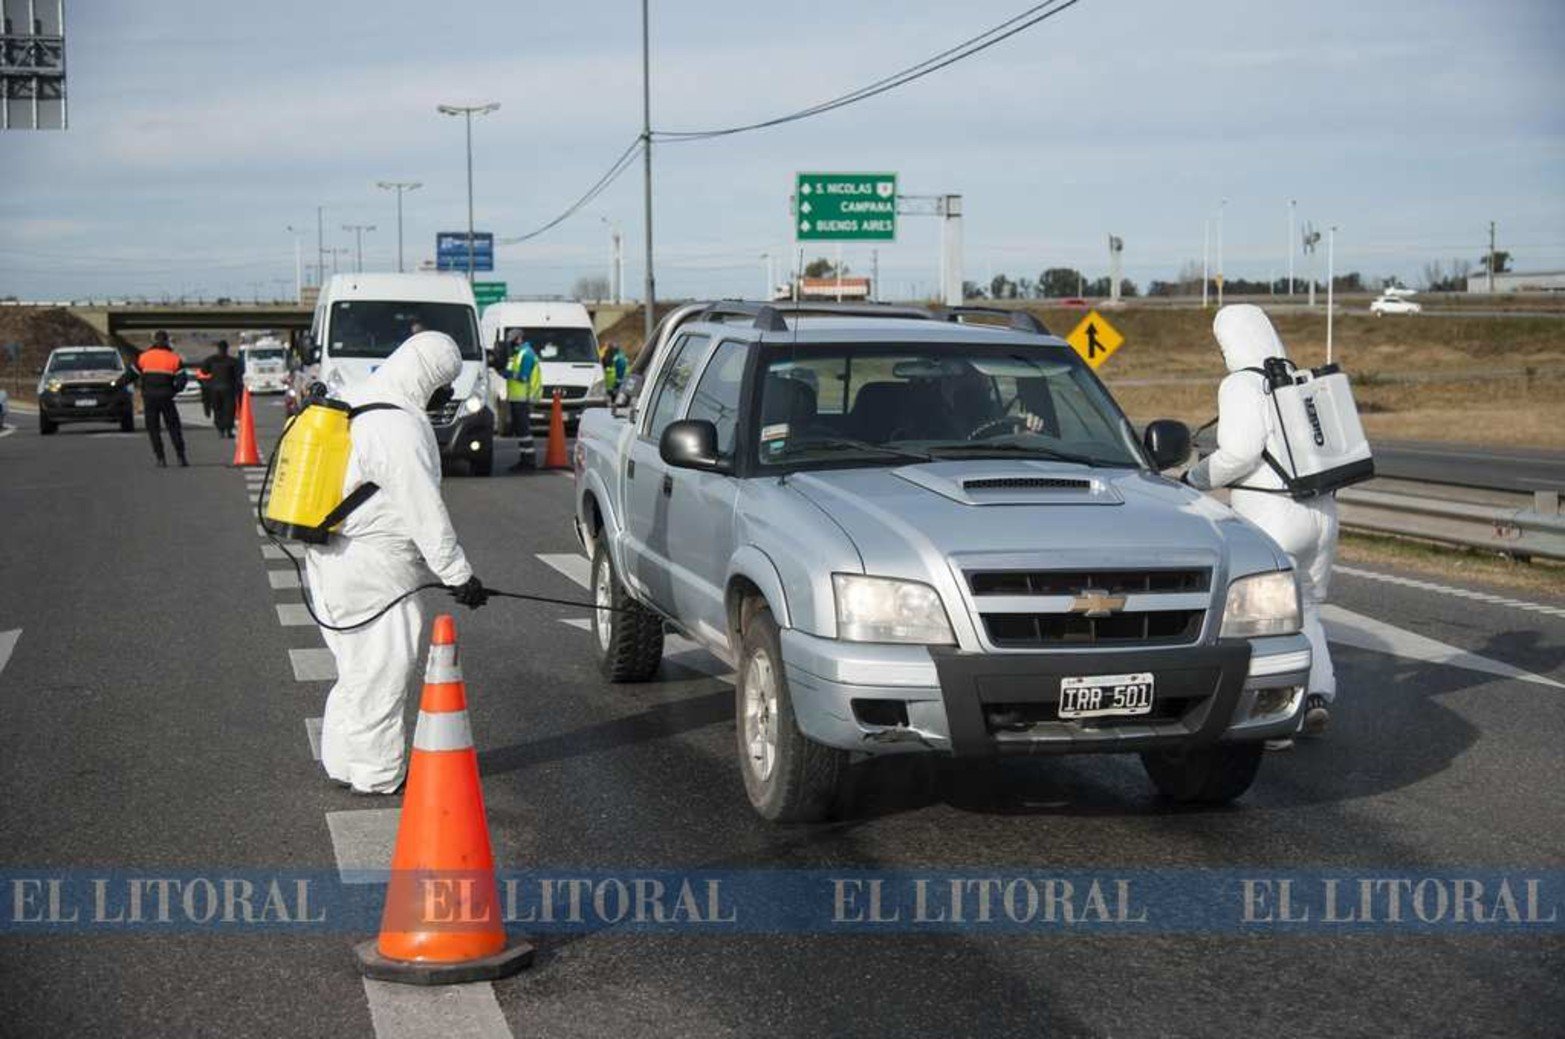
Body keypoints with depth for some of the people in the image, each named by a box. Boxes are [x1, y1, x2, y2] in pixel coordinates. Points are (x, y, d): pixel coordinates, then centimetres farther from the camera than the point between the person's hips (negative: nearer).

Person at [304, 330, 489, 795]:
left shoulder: (359, 403, 14)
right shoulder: (399, 425, -20)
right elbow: (424, 510, -21)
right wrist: (457, 574, -17)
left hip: (333, 562, 10)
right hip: (372, 573, -10)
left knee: (357, 666, 20)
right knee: (380, 670, -2)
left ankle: (342, 761, 29)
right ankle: (377, 775, 5)